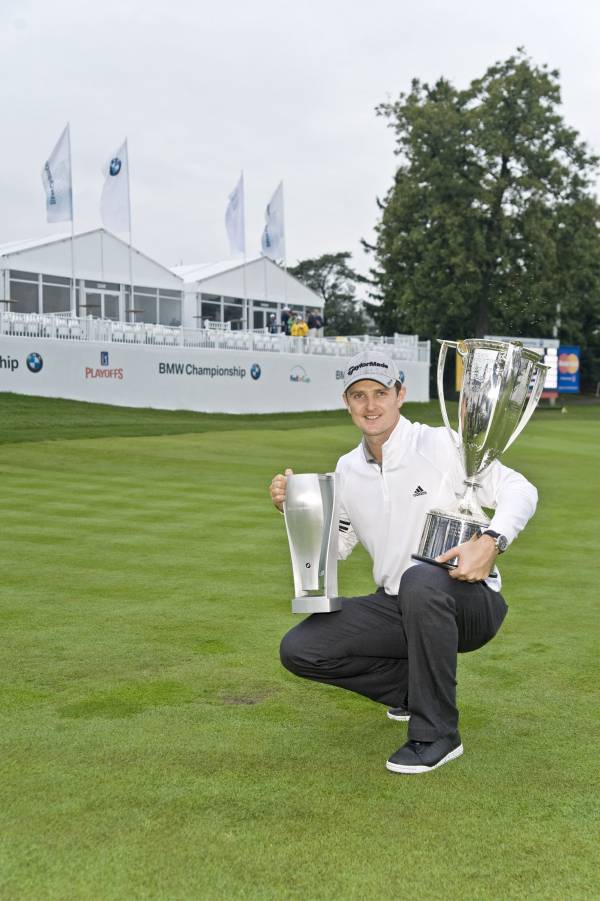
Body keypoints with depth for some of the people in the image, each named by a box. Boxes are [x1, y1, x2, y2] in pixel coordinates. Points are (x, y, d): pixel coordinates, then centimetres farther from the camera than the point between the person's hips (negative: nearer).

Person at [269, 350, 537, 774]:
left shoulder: (442, 445, -10)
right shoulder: (348, 470, 9)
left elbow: (520, 490, -13)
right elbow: (333, 546, 17)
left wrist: (492, 541, -32)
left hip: (470, 602, -6)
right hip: (399, 609, 6)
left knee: (421, 580, -41)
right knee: (299, 648, -8)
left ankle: (437, 734, -24)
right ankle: (414, 687, 12)